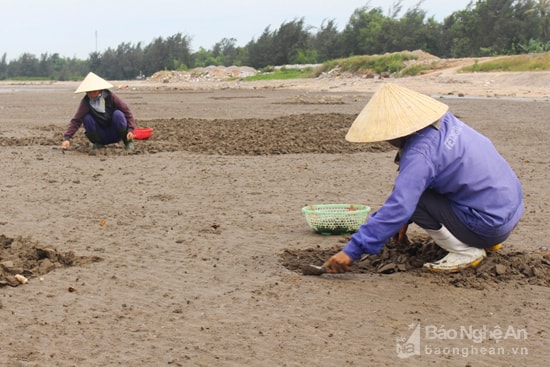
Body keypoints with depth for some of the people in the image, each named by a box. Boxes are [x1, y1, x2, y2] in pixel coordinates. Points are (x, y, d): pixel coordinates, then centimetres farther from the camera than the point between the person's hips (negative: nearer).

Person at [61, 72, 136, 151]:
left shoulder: (110, 97, -12)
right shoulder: (85, 102, -11)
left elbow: (126, 111, -11)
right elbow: (76, 120, -16)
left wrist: (130, 130, -21)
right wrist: (67, 138, -27)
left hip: (115, 134, -1)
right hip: (101, 136, 1)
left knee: (118, 114, -27)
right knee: (87, 118, -22)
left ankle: (127, 142, -8)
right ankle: (98, 143, 0)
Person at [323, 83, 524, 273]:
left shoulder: (420, 154, -24)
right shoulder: (443, 120, 4)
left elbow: (398, 207, -30)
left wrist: (351, 251, -27)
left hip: (491, 223, -9)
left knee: (413, 195, -13)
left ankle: (467, 251, -4)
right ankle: (486, 241, 17)